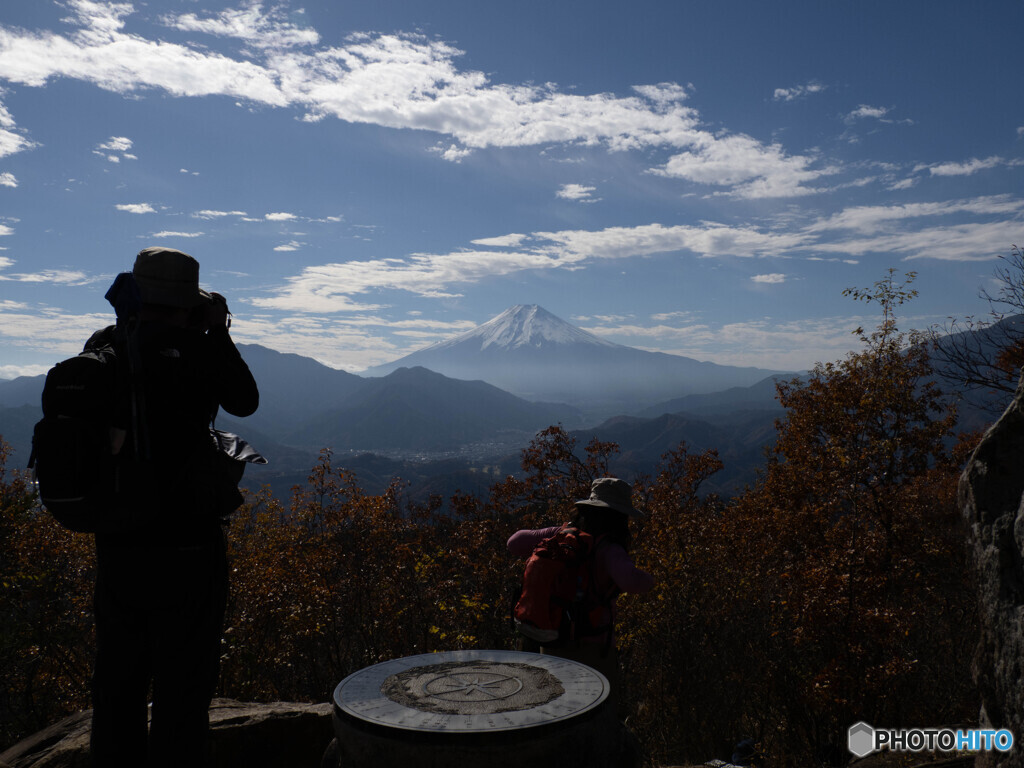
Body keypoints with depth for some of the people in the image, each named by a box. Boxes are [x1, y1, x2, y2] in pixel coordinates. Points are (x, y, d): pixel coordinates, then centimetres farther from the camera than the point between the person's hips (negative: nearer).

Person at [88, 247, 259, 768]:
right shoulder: (192, 352, -15)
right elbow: (244, 401, 0)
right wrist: (218, 333, 5)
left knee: (117, 684, 20)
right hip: (185, 549, -5)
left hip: (115, 547, 6)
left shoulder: (101, 350, 0)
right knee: (182, 687, 7)